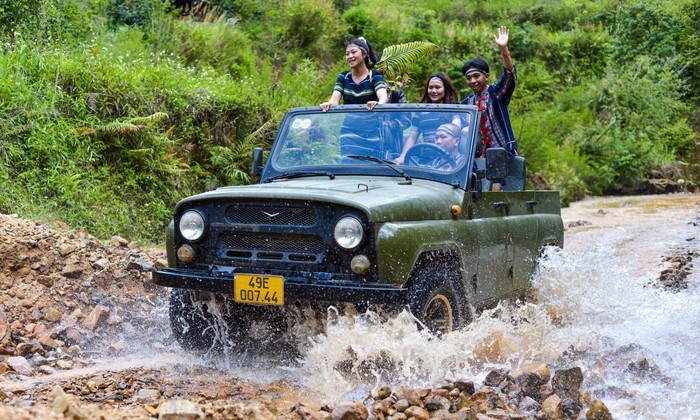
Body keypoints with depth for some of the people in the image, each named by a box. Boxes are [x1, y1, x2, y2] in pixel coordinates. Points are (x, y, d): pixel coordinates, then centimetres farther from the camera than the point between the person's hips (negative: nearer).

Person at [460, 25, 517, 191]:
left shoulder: (496, 93, 0)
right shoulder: (466, 103, 15)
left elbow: (509, 76, -18)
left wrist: (504, 50, -32)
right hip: (479, 157, 5)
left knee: (496, 190, -14)